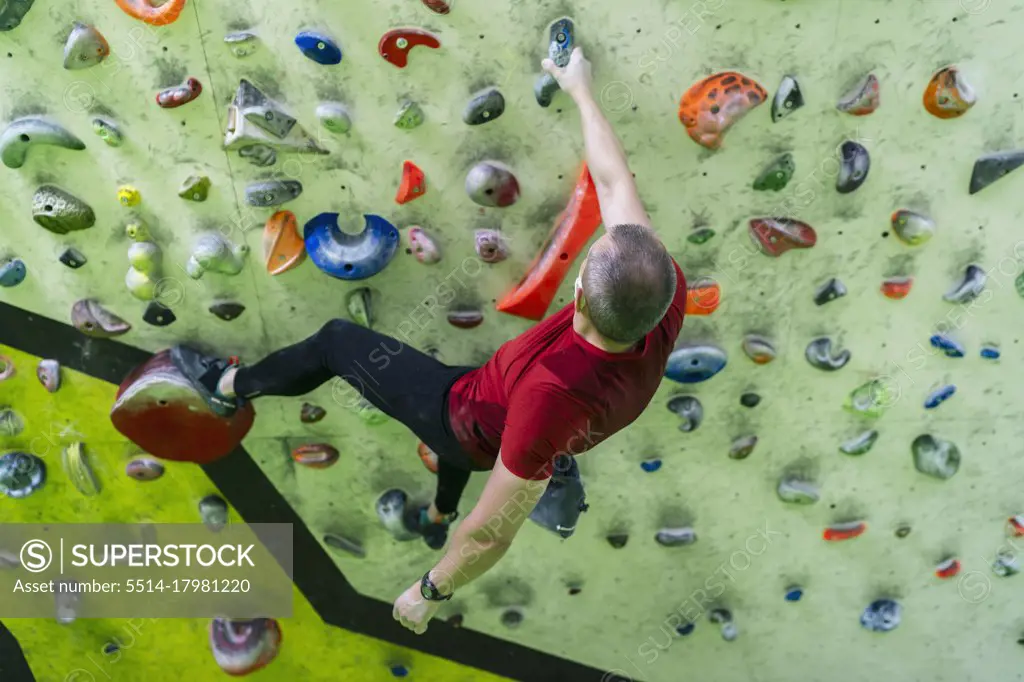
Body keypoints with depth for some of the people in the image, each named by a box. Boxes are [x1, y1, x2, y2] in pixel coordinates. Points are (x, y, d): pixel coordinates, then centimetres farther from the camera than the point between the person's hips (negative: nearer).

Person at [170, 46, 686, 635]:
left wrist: (430, 592, -16)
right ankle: (439, 519, 69)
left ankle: (231, 386, 37)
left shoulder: (552, 392, -49)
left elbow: (494, 532, -34)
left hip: (471, 423, -6)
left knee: (337, 340, 7)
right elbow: (615, 182, -17)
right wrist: (582, 91, -3)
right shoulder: (667, 300, -33)